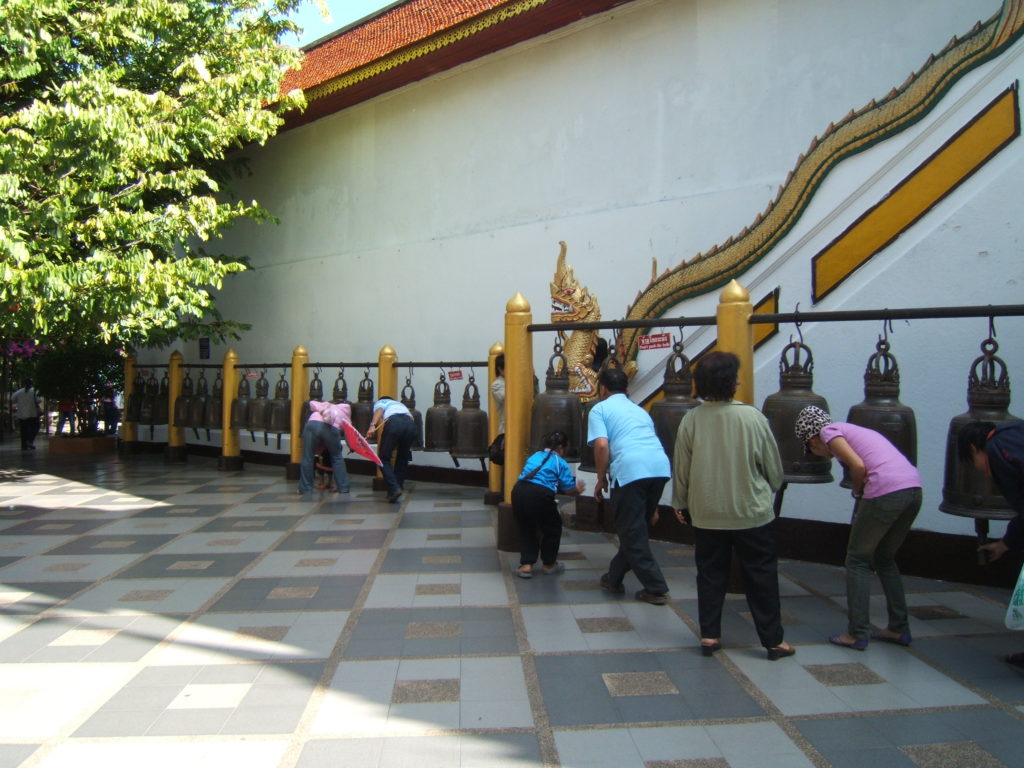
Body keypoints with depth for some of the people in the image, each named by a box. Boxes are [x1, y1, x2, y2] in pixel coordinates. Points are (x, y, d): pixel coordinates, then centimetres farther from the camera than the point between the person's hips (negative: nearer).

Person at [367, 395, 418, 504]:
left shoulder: (380, 402, 30)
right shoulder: (400, 404, 44)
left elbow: (379, 410, 6)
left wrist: (372, 425, -11)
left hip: (393, 422, -4)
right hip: (411, 424, 4)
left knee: (384, 458, 6)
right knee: (402, 458, 23)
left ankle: (394, 489, -9)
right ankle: (399, 485, 20)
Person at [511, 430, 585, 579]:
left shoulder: (534, 456, 27)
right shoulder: (560, 463, 11)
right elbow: (568, 490, 10)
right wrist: (578, 490, 34)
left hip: (518, 491, 5)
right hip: (539, 494, -5)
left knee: (526, 528, 24)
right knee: (553, 527, 20)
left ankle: (526, 565, 15)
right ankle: (549, 564, 31)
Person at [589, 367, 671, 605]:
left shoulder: (600, 409, 13)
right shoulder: (638, 409, 32)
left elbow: (602, 445, -6)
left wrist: (601, 479, 10)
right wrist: (653, 505, 42)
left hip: (630, 469, -7)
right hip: (661, 466, 7)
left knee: (632, 533, 8)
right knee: (637, 528, 20)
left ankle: (656, 589, 11)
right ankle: (614, 578, 32)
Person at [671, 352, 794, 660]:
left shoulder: (691, 420, -9)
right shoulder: (752, 417, -13)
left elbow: (681, 468, -2)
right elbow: (773, 467, -3)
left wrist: (680, 503, 13)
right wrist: (771, 490, 19)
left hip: (706, 514, 2)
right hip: (752, 512, -1)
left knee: (710, 574, 14)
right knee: (761, 576, 11)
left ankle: (709, 635, 19)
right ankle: (773, 640, 20)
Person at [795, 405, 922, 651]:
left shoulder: (829, 431, 5)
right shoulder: (856, 431, 30)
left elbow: (858, 467, -9)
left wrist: (857, 492, 8)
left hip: (886, 491, -8)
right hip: (913, 489, 8)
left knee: (858, 559, 7)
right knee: (885, 558, 23)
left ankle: (857, 635, 9)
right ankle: (899, 629, 28)